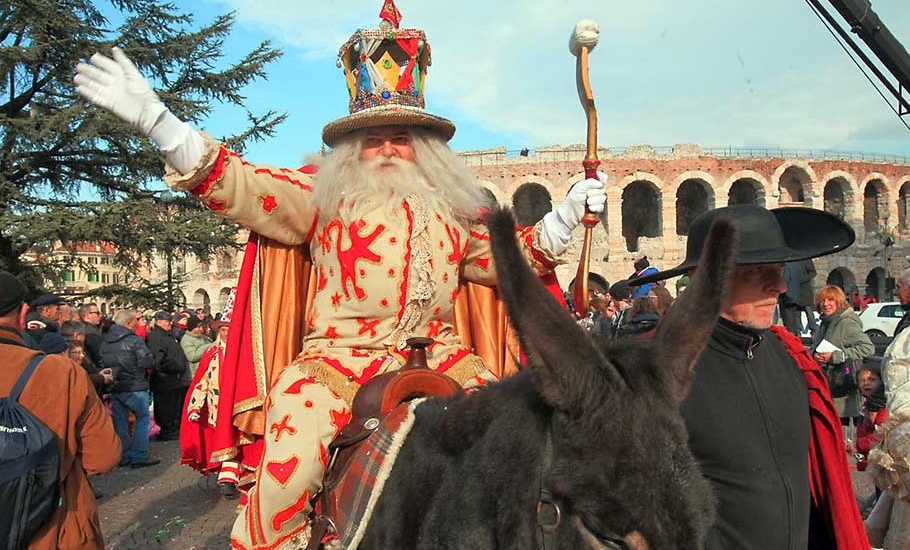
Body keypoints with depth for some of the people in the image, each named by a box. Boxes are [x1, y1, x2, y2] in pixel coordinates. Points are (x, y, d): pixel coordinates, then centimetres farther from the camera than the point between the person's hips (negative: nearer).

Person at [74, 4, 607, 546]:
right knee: (289, 465, -22)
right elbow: (235, 184, 1)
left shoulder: (454, 209, 18)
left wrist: (569, 212, 16)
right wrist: (155, 118, -8)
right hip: (339, 355, -3)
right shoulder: (323, 195, 8)